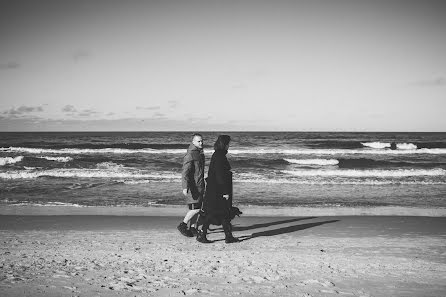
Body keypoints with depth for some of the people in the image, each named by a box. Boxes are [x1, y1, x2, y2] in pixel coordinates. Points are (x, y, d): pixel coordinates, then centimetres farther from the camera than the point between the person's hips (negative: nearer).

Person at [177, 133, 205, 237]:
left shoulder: (200, 153, 15)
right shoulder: (190, 155, -15)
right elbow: (185, 172, -22)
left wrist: (203, 186, 29)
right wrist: (185, 187, -30)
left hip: (199, 185, 9)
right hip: (192, 186, -9)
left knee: (196, 208, 10)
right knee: (195, 209, -11)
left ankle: (193, 228, 17)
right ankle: (182, 225, 2)